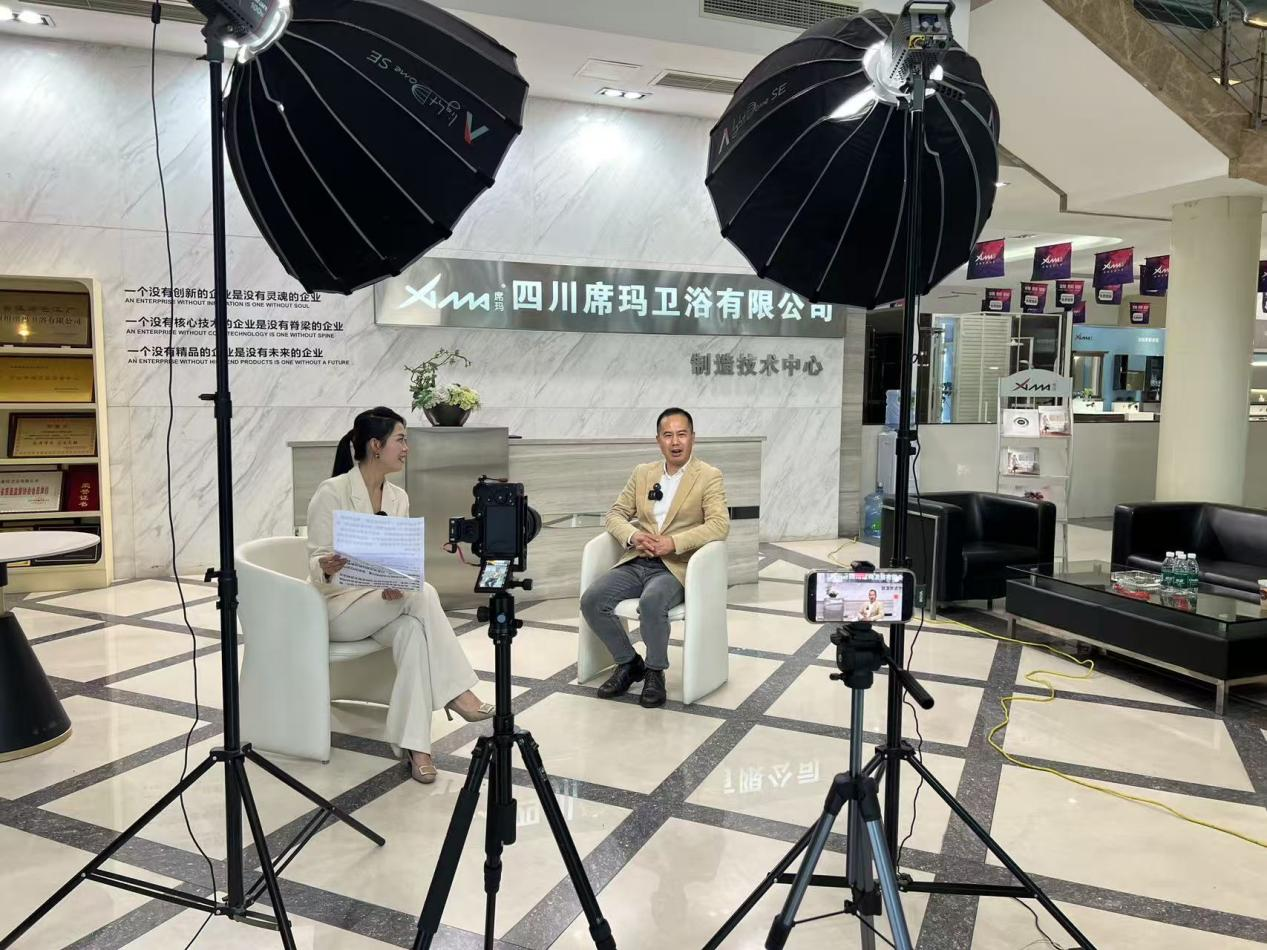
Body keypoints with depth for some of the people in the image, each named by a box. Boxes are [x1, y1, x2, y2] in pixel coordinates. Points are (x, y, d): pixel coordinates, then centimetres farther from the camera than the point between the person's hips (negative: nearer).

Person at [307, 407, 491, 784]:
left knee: (413, 629, -31)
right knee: (422, 594, -30)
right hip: (338, 605, -5)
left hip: (386, 601, 5)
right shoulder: (331, 492, -13)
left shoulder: (399, 498, 5)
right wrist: (327, 568, -38)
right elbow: (316, 568, -14)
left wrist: (398, 584, -20)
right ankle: (454, 691, -23)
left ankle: (414, 743, -33)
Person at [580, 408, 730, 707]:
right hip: (636, 562, 5)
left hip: (676, 567, -5)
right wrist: (633, 536, -9)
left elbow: (719, 525, -13)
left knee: (651, 602, -36)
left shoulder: (709, 477, 0)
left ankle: (655, 672, -11)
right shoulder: (642, 473, 15)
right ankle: (628, 663, 4)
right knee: (591, 600, -18)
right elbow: (615, 514, 14)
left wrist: (673, 543, -23)